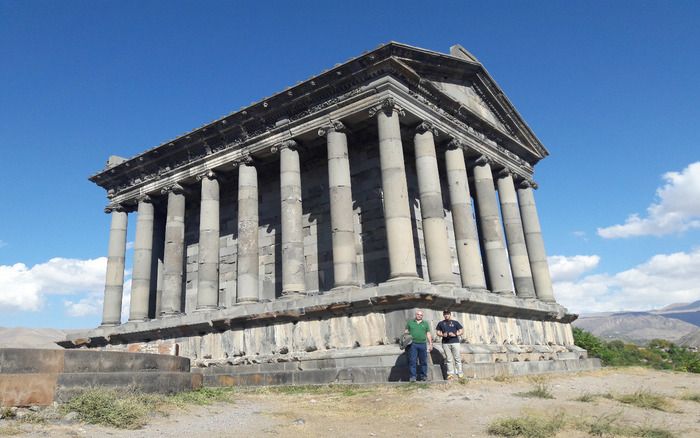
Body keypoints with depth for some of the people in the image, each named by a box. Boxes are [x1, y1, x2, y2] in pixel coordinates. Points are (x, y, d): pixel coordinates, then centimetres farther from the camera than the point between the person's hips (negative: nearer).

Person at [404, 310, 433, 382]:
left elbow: (428, 334, 13)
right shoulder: (410, 322, 12)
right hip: (412, 344, -1)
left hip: (423, 344, 2)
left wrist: (430, 344, 6)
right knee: (412, 361, -5)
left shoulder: (425, 324, 15)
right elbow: (406, 332, 12)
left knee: (423, 361, 4)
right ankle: (412, 377, -3)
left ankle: (423, 376, 13)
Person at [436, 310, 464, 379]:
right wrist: (442, 335, -7)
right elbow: (437, 332, 14)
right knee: (449, 359, 1)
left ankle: (460, 373, 0)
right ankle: (450, 373, 4)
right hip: (445, 343, 1)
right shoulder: (441, 323, 14)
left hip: (455, 342, -1)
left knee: (457, 358, -3)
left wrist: (455, 334, -9)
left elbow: (462, 331, 7)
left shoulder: (455, 322, 10)